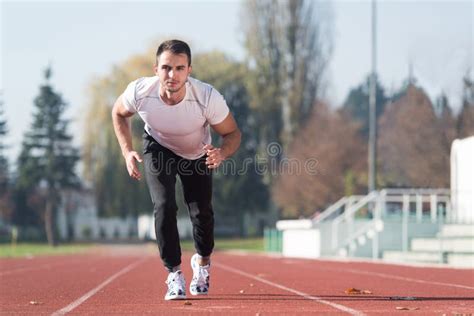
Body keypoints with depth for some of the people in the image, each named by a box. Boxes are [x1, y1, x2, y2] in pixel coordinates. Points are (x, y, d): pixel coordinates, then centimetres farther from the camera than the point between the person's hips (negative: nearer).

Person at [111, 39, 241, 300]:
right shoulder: (139, 92, -33)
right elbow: (118, 113, -8)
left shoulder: (208, 97, -38)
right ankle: (174, 274, -2)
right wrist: (127, 153, -18)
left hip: (198, 153, 0)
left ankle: (202, 261, 36)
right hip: (158, 148, 0)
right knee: (164, 207, -18)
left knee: (202, 212, 4)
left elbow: (232, 133, -22)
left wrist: (221, 153, -44)